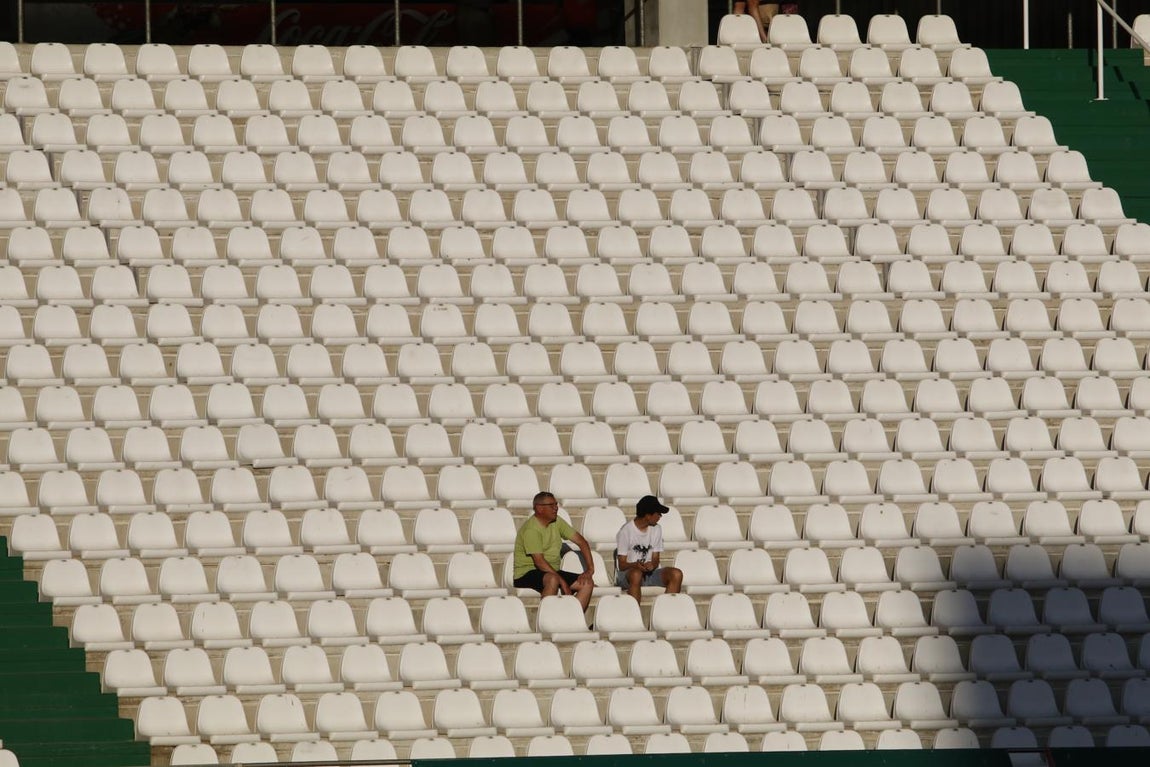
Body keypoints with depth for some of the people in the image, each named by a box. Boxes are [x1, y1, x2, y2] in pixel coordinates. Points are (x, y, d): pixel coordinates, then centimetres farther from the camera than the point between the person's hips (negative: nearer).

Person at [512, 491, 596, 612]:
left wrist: (590, 569, -2)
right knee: (552, 580, -40)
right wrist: (562, 582, -26)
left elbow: (581, 541, 11)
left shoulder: (557, 522, 9)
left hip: (553, 572, 9)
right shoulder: (531, 529, -16)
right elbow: (539, 562, -23)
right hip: (526, 574, -9)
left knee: (587, 583, -9)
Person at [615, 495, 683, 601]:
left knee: (676, 574, -21)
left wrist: (652, 565, -18)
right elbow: (622, 565, -10)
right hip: (626, 573, -5)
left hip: (649, 572, 5)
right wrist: (635, 565, -32)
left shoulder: (656, 530, 6)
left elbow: (655, 559, 7)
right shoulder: (626, 531, -11)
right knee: (636, 574, -41)